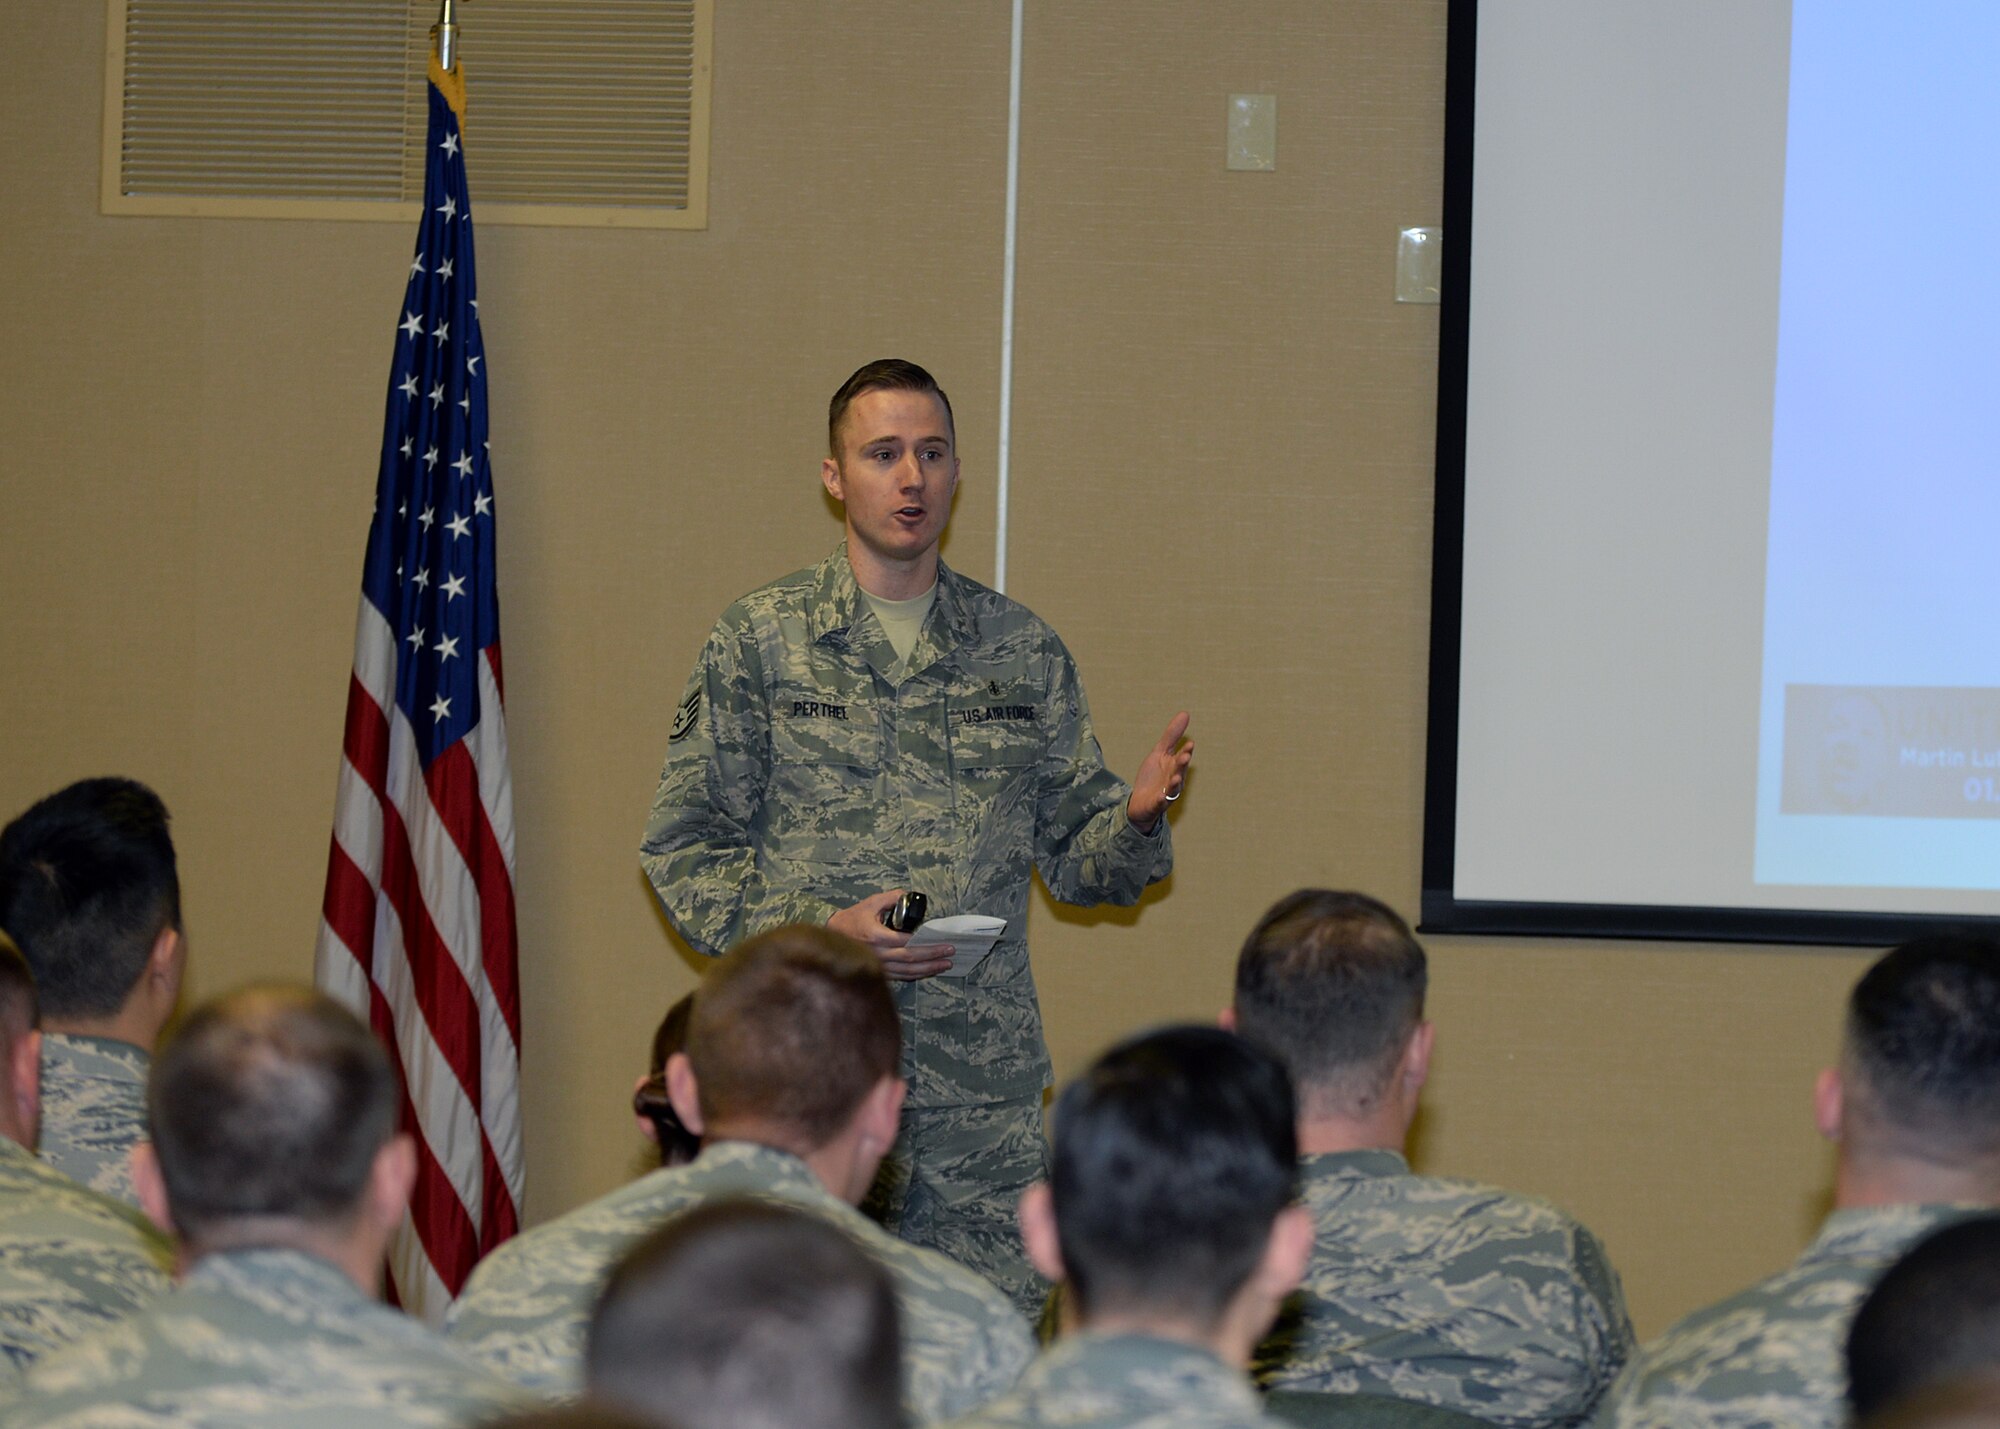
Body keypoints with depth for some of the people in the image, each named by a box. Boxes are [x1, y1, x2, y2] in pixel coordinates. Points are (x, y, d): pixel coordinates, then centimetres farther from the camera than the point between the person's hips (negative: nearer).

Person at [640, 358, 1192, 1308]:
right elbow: (681, 852, 2)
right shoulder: (759, 642, 3)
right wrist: (825, 927, -12)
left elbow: (1073, 860, 14)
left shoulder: (1023, 651, 11)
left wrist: (1137, 820, -8)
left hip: (984, 1083, 2)